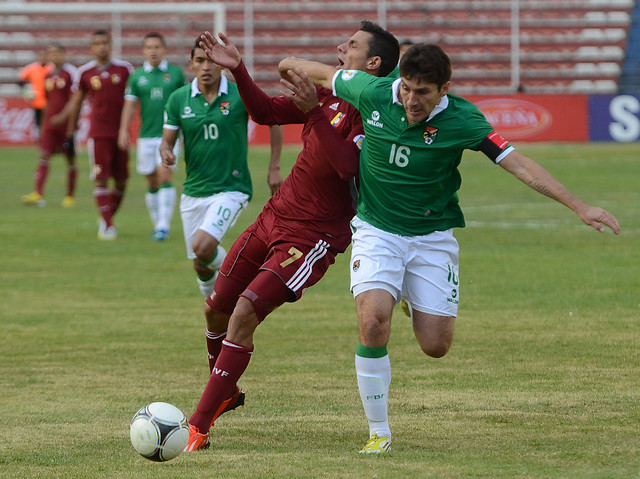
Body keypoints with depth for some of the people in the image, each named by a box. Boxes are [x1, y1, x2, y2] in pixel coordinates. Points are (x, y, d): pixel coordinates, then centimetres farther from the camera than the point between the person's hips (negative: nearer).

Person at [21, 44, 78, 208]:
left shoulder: (71, 73, -6)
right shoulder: (48, 75, 12)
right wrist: (44, 125, 19)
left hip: (67, 124, -5)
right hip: (50, 123, 5)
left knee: (70, 159, 5)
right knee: (44, 156, -8)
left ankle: (70, 196, 14)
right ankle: (38, 193, -18)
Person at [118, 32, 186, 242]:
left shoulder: (176, 73, 3)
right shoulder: (137, 76, 5)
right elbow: (129, 105, 3)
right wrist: (124, 131, -8)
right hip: (146, 136, 2)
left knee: (165, 175, -16)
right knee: (152, 183, 7)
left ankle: (164, 226, -18)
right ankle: (157, 224, 20)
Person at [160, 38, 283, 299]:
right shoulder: (178, 99, -2)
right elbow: (167, 140, 4)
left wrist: (274, 167, 1)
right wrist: (166, 153, -20)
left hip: (231, 188, -4)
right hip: (193, 192, 4)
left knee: (203, 247, -24)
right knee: (201, 266, 10)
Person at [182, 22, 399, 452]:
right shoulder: (327, 95, 7)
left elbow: (348, 165, -32)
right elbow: (267, 112, 16)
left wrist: (314, 113, -35)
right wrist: (239, 70, 4)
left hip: (314, 235, -9)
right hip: (274, 217, 9)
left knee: (245, 314, -20)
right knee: (216, 308, 16)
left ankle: (199, 427, -14)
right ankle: (226, 393, 42)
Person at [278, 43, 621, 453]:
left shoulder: (460, 120, -19)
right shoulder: (373, 94, -14)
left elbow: (520, 165, -22)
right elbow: (329, 76, 7)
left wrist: (579, 207, -27)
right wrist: (293, 64, 26)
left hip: (432, 235, 0)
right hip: (376, 230, 0)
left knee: (435, 346, -3)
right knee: (373, 320, -23)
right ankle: (379, 432, -8)